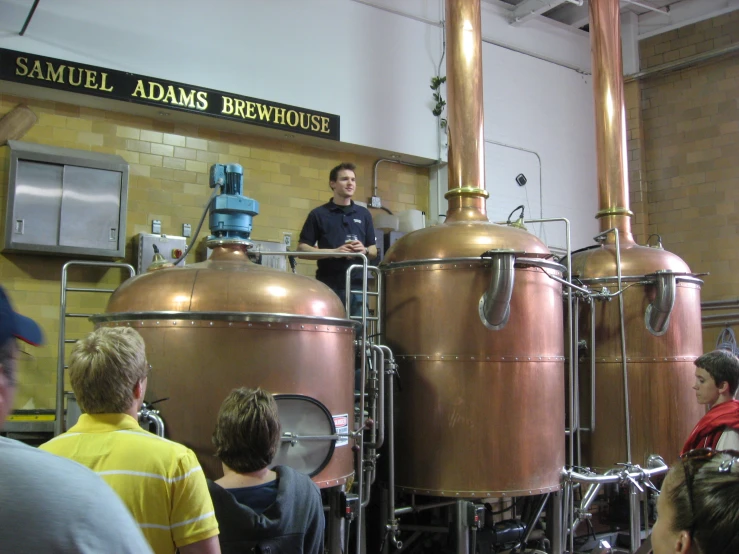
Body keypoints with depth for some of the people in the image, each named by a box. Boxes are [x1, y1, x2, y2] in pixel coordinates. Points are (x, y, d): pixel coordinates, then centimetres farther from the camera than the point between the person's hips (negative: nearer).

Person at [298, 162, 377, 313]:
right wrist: (334, 251, -14)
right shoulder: (318, 214, 3)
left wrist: (364, 250, -7)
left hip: (357, 286, 3)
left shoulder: (364, 214, 14)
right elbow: (302, 249, -2)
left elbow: (374, 250, 17)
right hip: (328, 286, -3)